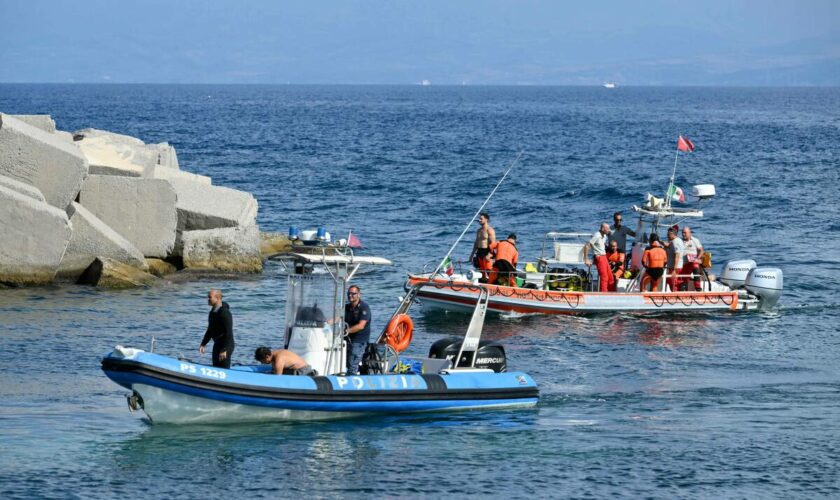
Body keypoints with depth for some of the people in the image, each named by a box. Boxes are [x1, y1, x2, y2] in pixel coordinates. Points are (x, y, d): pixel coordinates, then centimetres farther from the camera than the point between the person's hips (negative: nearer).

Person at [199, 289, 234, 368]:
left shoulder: (224, 313, -20)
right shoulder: (213, 312, 10)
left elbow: (229, 333, -23)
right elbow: (210, 330, 20)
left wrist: (224, 350, -25)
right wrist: (203, 344, 16)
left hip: (226, 345, -10)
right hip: (217, 344, 10)